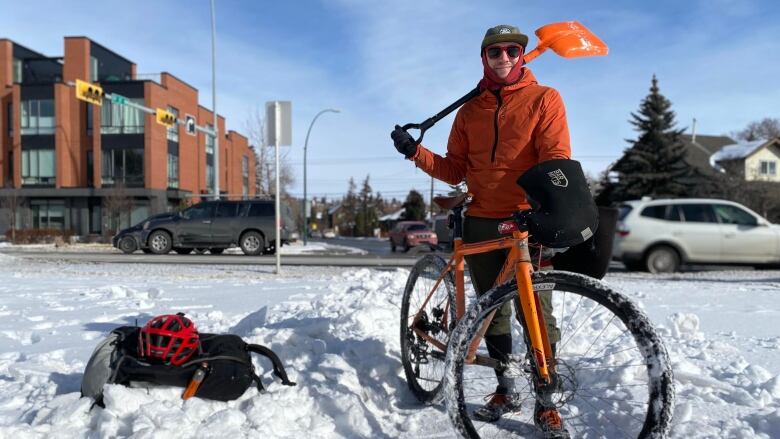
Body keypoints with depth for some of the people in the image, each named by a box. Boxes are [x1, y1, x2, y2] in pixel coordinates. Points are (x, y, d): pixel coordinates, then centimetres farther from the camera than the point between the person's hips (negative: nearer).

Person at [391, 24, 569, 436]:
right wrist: (415, 151, -3)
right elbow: (455, 170, 11)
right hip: (481, 222, 4)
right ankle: (505, 390, 27)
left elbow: (556, 157, -11)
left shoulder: (544, 99, 1)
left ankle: (545, 403, 12)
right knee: (492, 310, 11)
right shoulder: (470, 110, 13)